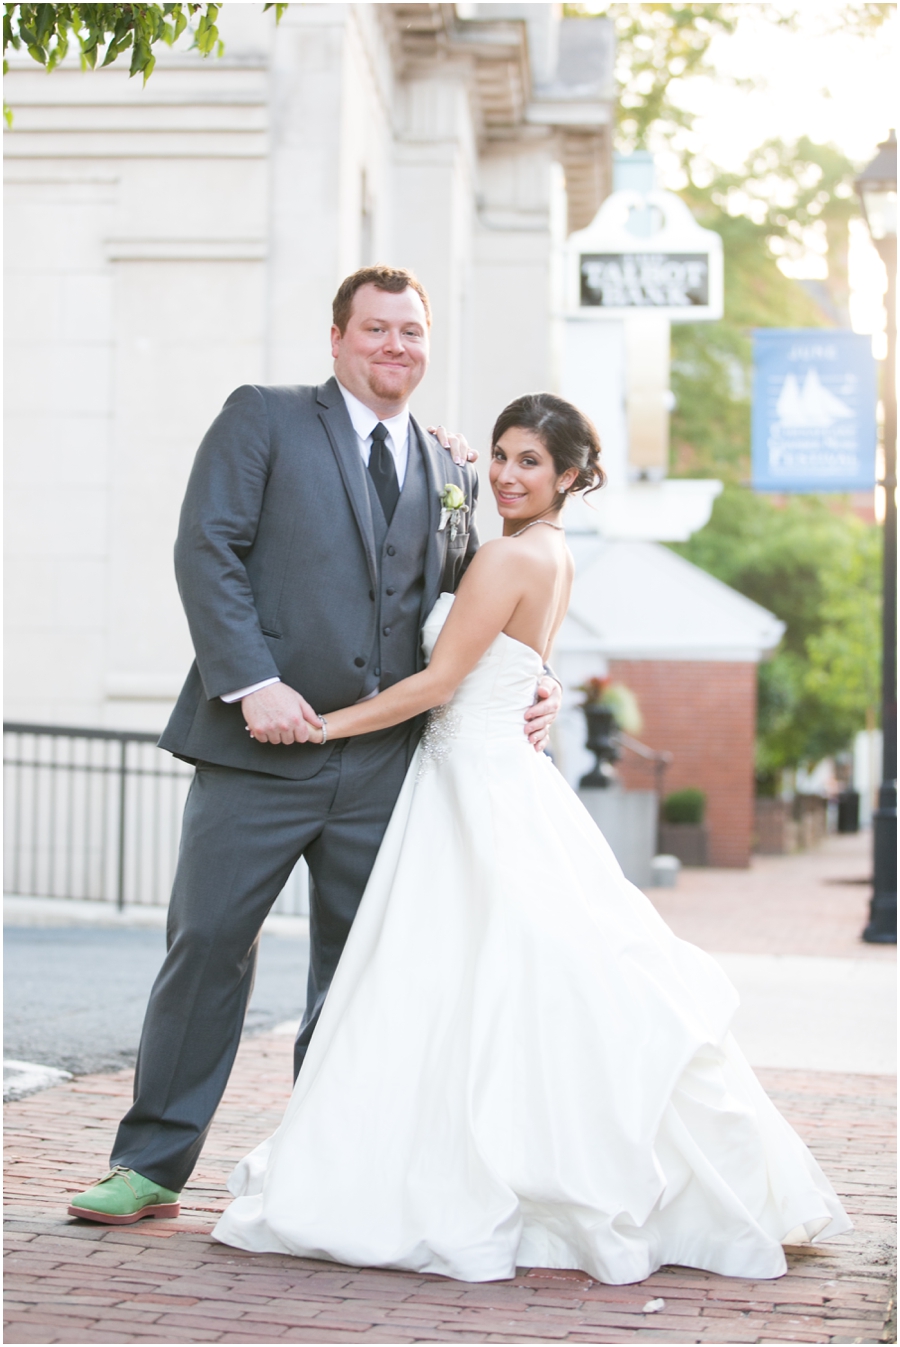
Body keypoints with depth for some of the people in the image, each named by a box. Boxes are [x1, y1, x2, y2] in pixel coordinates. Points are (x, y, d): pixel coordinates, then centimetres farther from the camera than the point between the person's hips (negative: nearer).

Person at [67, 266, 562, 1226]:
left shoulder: (451, 470, 16)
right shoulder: (262, 419, 4)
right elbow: (207, 550, -6)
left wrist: (534, 684, 4)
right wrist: (253, 683, -16)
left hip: (385, 761, 4)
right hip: (258, 748, -4)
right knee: (207, 942, -3)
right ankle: (153, 1164, 8)